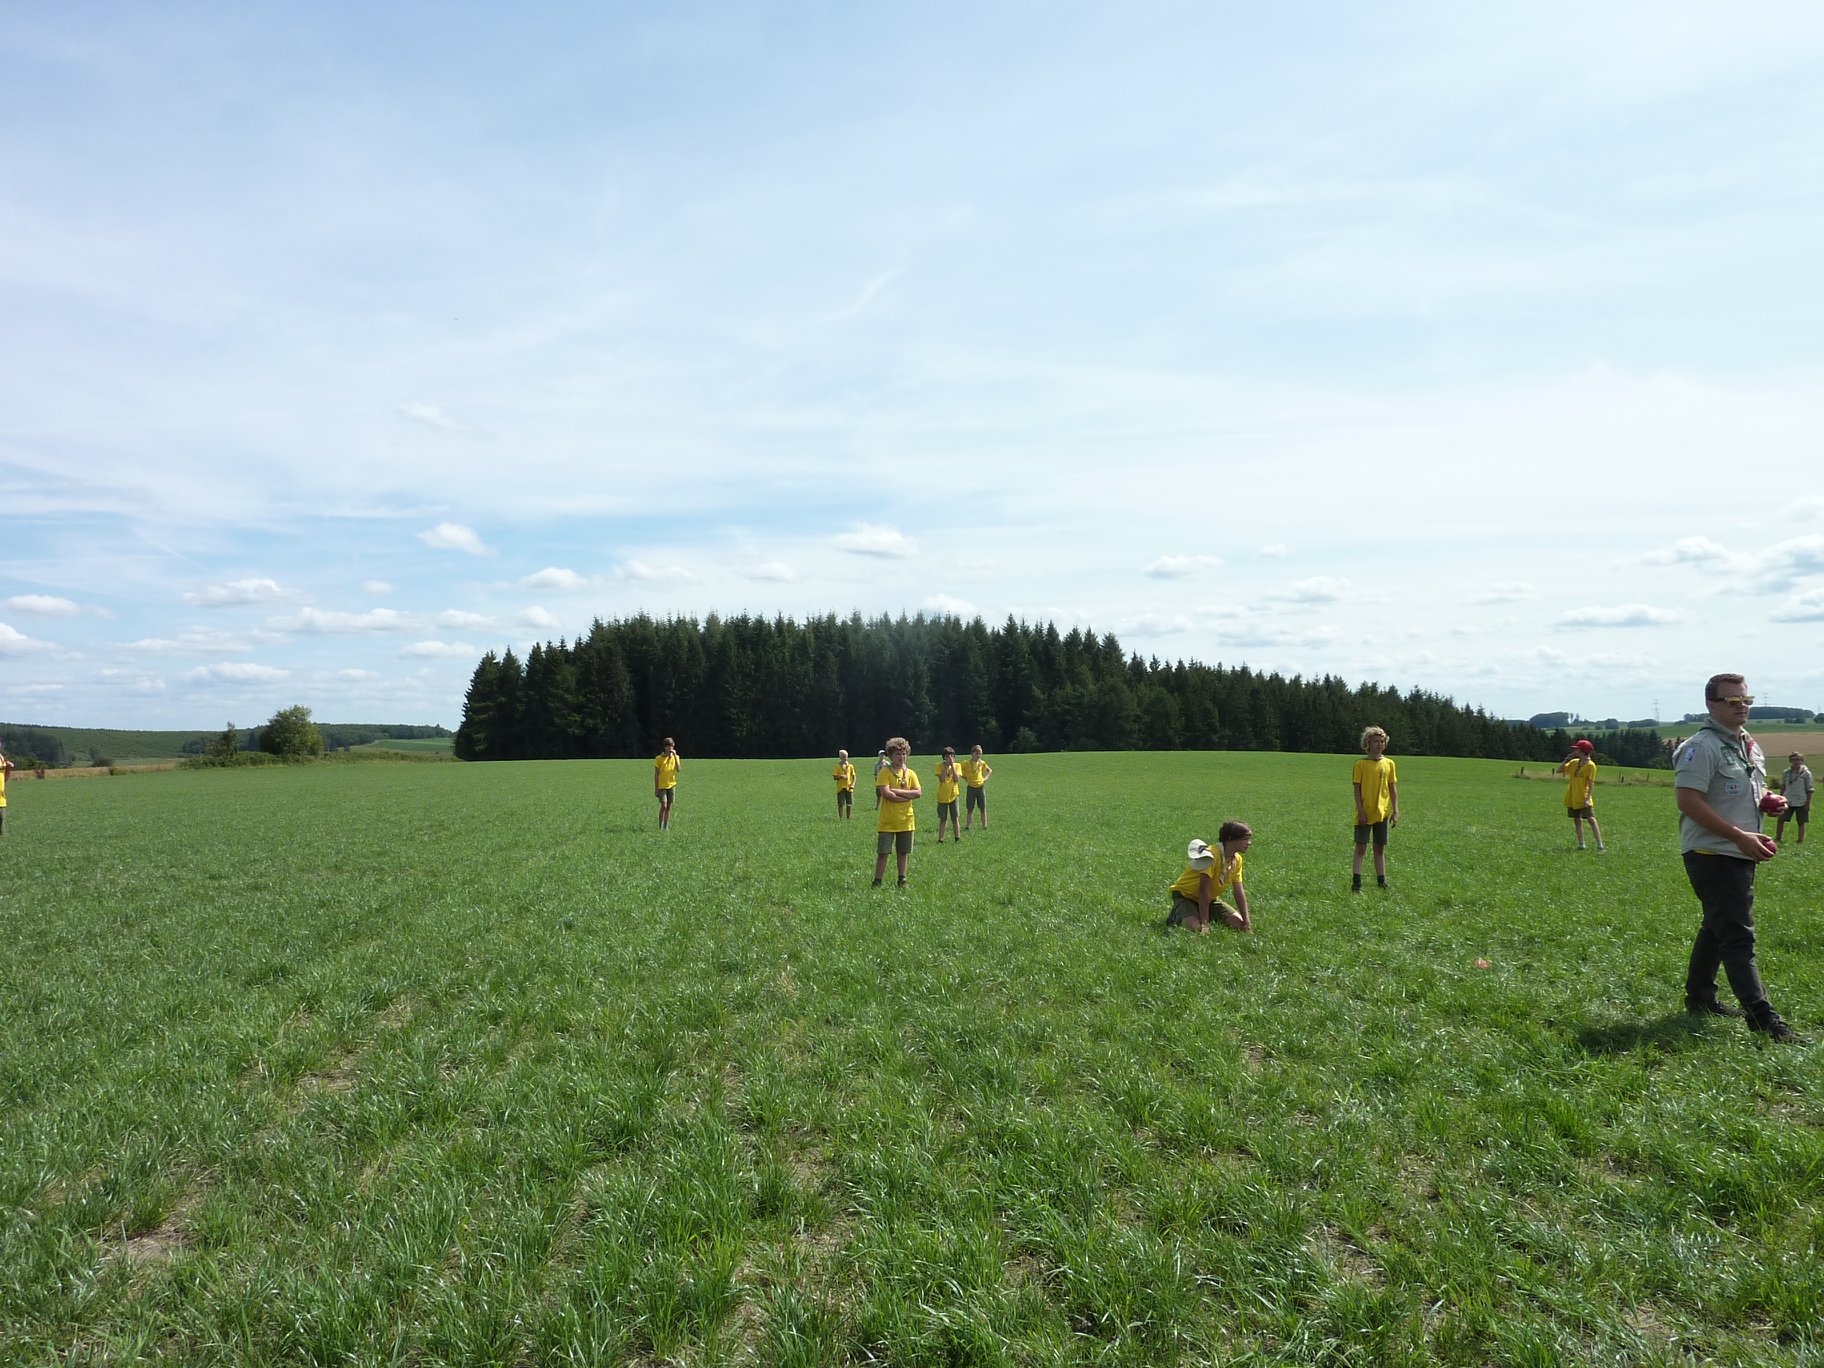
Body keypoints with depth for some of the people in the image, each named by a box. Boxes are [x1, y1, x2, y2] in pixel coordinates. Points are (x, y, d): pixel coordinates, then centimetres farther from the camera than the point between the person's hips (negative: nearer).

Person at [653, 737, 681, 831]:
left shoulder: (675, 757, 6)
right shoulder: (659, 758, -2)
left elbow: (679, 769, -12)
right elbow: (656, 774, -1)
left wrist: (675, 756, -15)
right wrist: (655, 788, -4)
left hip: (671, 785, 3)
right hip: (661, 786, -3)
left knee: (668, 807, 6)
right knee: (663, 806, -12)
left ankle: (666, 827, 12)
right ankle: (660, 827, -6)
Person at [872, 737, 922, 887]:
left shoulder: (910, 774, 7)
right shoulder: (884, 773, -6)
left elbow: (918, 793, -5)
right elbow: (886, 794, -19)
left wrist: (898, 792, -13)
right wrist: (908, 796, -13)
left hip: (905, 820, 4)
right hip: (887, 821, -4)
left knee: (903, 852, 12)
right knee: (882, 853, -3)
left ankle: (902, 880, 22)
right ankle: (877, 882, 6)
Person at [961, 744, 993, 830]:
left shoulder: (982, 763, 3)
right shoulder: (966, 763, -7)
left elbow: (990, 770, 19)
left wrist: (986, 778, 5)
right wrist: (966, 778, -5)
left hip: (981, 787, 2)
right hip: (971, 788, -2)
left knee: (983, 809, 4)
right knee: (970, 809, 3)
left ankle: (985, 827, 9)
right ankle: (967, 827, 8)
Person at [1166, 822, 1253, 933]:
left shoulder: (1237, 859, -3)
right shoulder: (1211, 855, -29)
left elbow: (1239, 892, -1)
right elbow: (1204, 890, -31)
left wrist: (1246, 920, -10)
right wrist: (1204, 924, -32)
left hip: (1210, 899, 8)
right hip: (1186, 896, -8)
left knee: (1238, 923, -8)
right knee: (1195, 928, -32)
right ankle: (1176, 917, 1)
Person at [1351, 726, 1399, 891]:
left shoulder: (1389, 764, 6)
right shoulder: (1361, 764, -5)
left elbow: (1393, 789, 9)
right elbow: (1357, 789, -6)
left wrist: (1395, 811, 4)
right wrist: (1361, 811, -13)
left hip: (1382, 813, 4)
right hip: (1365, 814, -4)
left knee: (1380, 849, 11)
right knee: (1361, 848, -4)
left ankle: (1382, 883, 18)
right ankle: (1356, 884, -4)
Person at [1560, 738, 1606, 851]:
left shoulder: (1590, 765, -10)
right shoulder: (1574, 762, 9)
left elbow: (1591, 783, -13)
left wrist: (1588, 798, -20)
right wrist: (1567, 759, 1)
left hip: (1583, 798, -6)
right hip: (1572, 798, 6)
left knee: (1591, 819, -11)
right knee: (1577, 820, 9)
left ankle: (1600, 845, -11)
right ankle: (1581, 845, 16)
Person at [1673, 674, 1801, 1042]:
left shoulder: (1750, 746, 14)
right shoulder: (1702, 747, -16)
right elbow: (1688, 802, -23)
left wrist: (1769, 800, 4)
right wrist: (1740, 836, -25)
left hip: (1740, 855, 10)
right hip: (1711, 855, -10)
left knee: (1718, 927, 17)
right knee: (1737, 936, -9)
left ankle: (1699, 998, 29)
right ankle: (1762, 1018, -8)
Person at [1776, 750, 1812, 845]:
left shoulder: (1806, 773, -5)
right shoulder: (1786, 772, 4)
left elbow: (1809, 790, -4)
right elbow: (1782, 787, 13)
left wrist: (1808, 803, -7)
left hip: (1801, 802, -3)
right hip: (1787, 801, 3)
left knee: (1801, 822, 6)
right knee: (1780, 820, 1)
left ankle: (1800, 841, 15)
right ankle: (1777, 839, 10)